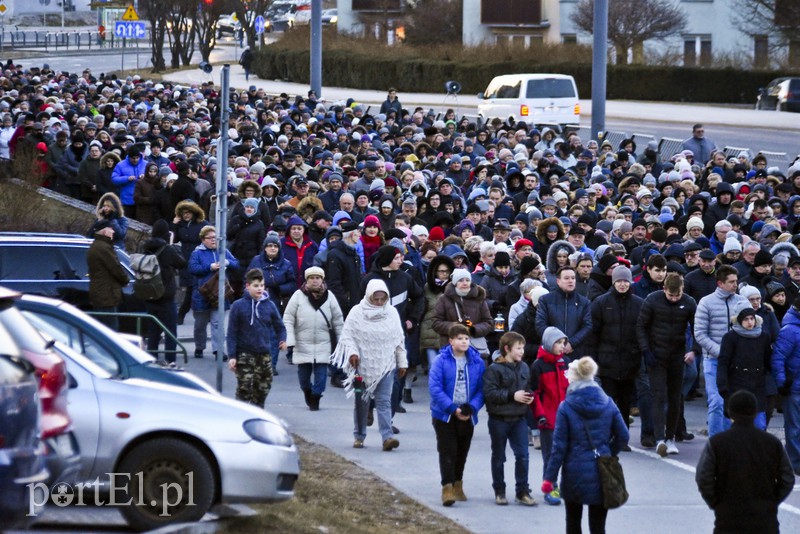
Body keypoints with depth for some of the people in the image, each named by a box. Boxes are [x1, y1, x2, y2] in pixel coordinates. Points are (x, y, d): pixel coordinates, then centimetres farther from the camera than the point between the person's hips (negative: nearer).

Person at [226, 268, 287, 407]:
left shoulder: (269, 305, 4)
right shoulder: (238, 306, -5)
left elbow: (279, 326, 12)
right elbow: (232, 333, -5)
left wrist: (282, 340, -10)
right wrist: (232, 356, -10)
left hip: (264, 355, 4)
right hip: (244, 355, -4)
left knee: (262, 390, 11)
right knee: (244, 390, -9)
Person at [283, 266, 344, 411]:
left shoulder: (329, 297, 1)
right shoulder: (298, 296, -4)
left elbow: (338, 321, 9)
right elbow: (288, 319, -4)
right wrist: (290, 340, -12)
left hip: (323, 344, 1)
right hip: (303, 343, 0)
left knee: (321, 371, -6)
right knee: (304, 372, 7)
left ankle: (316, 398, 6)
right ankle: (307, 392, 33)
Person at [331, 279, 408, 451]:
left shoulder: (391, 313, 5)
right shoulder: (357, 313, -3)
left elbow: (399, 340, 11)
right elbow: (347, 335, -2)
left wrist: (402, 362, 12)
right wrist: (352, 352, -19)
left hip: (386, 365, 1)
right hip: (363, 365, -1)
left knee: (384, 401, -9)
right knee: (361, 401, 9)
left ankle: (387, 437, -17)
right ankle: (359, 436, 21)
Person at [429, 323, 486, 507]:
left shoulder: (477, 362, 0)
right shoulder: (441, 361, -10)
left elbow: (481, 389, 1)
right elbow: (435, 388, -15)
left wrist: (472, 408, -16)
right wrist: (453, 409, -21)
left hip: (467, 416, 4)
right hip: (444, 415, -4)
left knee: (462, 452, 15)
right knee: (447, 451, -8)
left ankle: (457, 484, 31)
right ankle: (447, 488, -9)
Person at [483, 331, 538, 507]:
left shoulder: (524, 368, 7)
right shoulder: (494, 369, -12)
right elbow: (489, 393, -19)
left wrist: (529, 397, -2)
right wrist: (512, 396, -21)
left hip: (519, 419, 4)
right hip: (499, 419, -4)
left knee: (522, 455, -2)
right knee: (498, 457, 9)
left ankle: (523, 492, 5)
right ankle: (499, 491, 20)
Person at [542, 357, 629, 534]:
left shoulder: (566, 407, -9)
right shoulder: (607, 403, 0)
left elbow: (559, 446, -10)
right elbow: (623, 436, 4)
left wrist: (549, 477, -5)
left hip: (574, 472, -2)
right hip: (601, 473, 2)